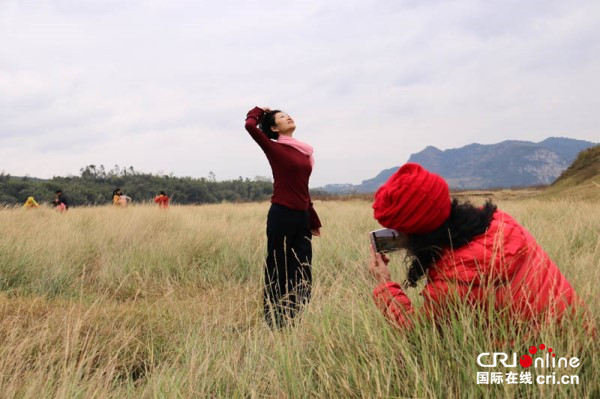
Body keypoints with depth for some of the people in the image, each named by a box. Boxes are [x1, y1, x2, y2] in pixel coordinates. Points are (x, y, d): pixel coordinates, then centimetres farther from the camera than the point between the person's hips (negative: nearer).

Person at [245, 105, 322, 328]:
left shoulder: (304, 152, 15)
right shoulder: (274, 149, -4)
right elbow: (250, 126, -19)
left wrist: (313, 220, 24)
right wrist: (259, 112, 4)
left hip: (302, 218, 7)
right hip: (281, 216, -7)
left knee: (303, 272, 9)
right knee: (278, 270, 2)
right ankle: (274, 322, 11)